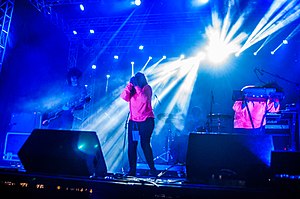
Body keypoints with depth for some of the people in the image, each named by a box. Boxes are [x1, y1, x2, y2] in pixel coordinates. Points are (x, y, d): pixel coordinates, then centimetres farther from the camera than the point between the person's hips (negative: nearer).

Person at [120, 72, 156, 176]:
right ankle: (132, 170, 7)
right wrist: (130, 84, -9)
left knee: (145, 144, -9)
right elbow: (124, 97, -6)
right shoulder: (132, 89, 13)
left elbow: (144, 98, -18)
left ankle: (152, 169, 3)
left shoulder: (147, 88, 1)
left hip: (146, 121, -4)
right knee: (131, 145, -1)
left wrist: (137, 86, -17)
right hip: (133, 121, 4)